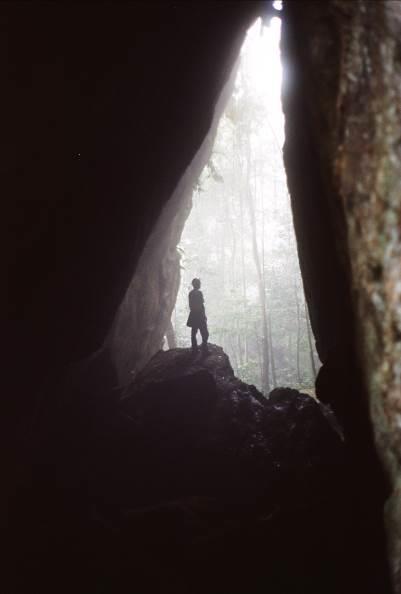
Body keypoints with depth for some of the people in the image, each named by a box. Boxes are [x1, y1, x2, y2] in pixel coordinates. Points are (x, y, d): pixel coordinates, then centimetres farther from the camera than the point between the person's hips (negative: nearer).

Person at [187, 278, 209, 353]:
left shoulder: (190, 293, 8)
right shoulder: (199, 293, -15)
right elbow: (201, 305, -16)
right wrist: (204, 315, -9)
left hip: (193, 315, 8)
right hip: (199, 315, -8)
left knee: (193, 333, 11)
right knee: (205, 333, -1)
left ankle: (194, 349, 14)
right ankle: (204, 349, -3)